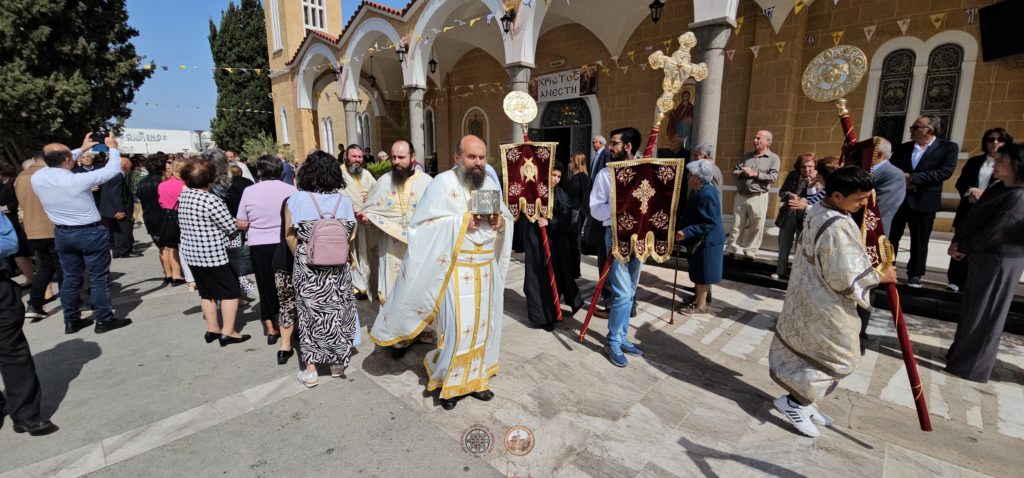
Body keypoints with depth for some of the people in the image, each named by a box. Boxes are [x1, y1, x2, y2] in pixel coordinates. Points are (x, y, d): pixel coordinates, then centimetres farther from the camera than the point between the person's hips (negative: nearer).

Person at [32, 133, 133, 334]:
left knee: (70, 278, 15)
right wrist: (113, 148, 4)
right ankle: (104, 320, 9)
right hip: (91, 233, -6)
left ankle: (72, 321, 23)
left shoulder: (37, 178, -5)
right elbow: (113, 169, -11)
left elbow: (54, 165, 18)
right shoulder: (78, 180, -23)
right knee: (99, 278, 3)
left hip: (62, 234, 6)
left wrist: (82, 149, 22)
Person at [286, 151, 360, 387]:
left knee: (310, 314, 12)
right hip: (338, 268, 1)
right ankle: (338, 363, 28)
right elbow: (350, 234, 2)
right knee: (338, 311, 15)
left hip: (306, 269, -1)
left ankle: (310, 370, 20)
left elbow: (290, 236, -2)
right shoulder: (344, 200, -6)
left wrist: (302, 257, 14)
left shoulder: (296, 200, -9)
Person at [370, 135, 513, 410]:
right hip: (455, 269, -6)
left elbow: (507, 216, 14)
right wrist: (462, 221, -20)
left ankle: (475, 378, 31)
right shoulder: (443, 183, -9)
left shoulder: (491, 184, 9)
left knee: (483, 323, 13)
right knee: (457, 327, -2)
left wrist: (501, 222, -8)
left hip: (487, 268, 6)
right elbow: (426, 225, -14)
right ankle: (449, 382, 22)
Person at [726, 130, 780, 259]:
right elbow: (735, 172, 8)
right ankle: (731, 249, 14)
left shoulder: (773, 158, 1)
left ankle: (749, 252, 10)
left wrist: (755, 174, -15)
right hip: (741, 196, 4)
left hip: (759, 198, -3)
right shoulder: (747, 156, 14)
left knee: (756, 227, 1)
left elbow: (773, 177, -10)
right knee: (736, 225, 7)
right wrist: (742, 173, -13)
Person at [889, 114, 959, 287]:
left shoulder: (948, 147, 0)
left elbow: (945, 172, -11)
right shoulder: (903, 148, 10)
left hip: (923, 201, -3)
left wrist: (912, 178, -17)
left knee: (919, 241, 5)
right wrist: (903, 181, -13)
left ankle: (915, 275, 16)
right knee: (890, 238, 8)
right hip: (897, 198, 3)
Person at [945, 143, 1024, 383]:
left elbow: (993, 233, -21)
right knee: (970, 308, 17)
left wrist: (961, 247, -8)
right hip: (983, 255, 8)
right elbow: (974, 216, 8)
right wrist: (958, 241, -3)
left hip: (1000, 261, -8)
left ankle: (972, 366, 16)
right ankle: (961, 353, 32)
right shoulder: (999, 186, 5)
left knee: (984, 314, 3)